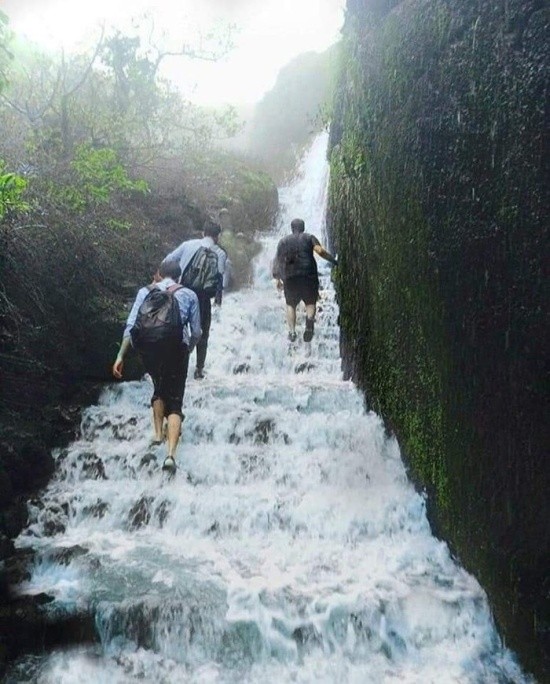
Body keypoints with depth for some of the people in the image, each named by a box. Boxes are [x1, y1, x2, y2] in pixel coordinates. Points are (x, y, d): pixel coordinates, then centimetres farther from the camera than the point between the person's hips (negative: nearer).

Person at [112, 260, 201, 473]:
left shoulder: (145, 292, 13)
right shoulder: (189, 295, 13)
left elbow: (131, 325, 2)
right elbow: (196, 332, 10)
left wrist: (121, 355, 2)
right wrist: (188, 350, 28)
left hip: (149, 348, 2)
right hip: (176, 348, -1)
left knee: (159, 389, 30)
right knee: (174, 401, 3)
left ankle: (158, 433, 30)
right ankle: (171, 454, -12)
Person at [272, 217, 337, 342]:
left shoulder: (283, 241, 17)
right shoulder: (309, 238, 10)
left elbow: (277, 260, 12)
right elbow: (320, 251, -8)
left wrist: (277, 278, 16)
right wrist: (334, 261, -1)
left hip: (289, 277, 2)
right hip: (309, 275, -1)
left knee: (290, 305, 15)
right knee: (310, 303, 12)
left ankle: (292, 331, -1)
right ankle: (310, 318, -20)